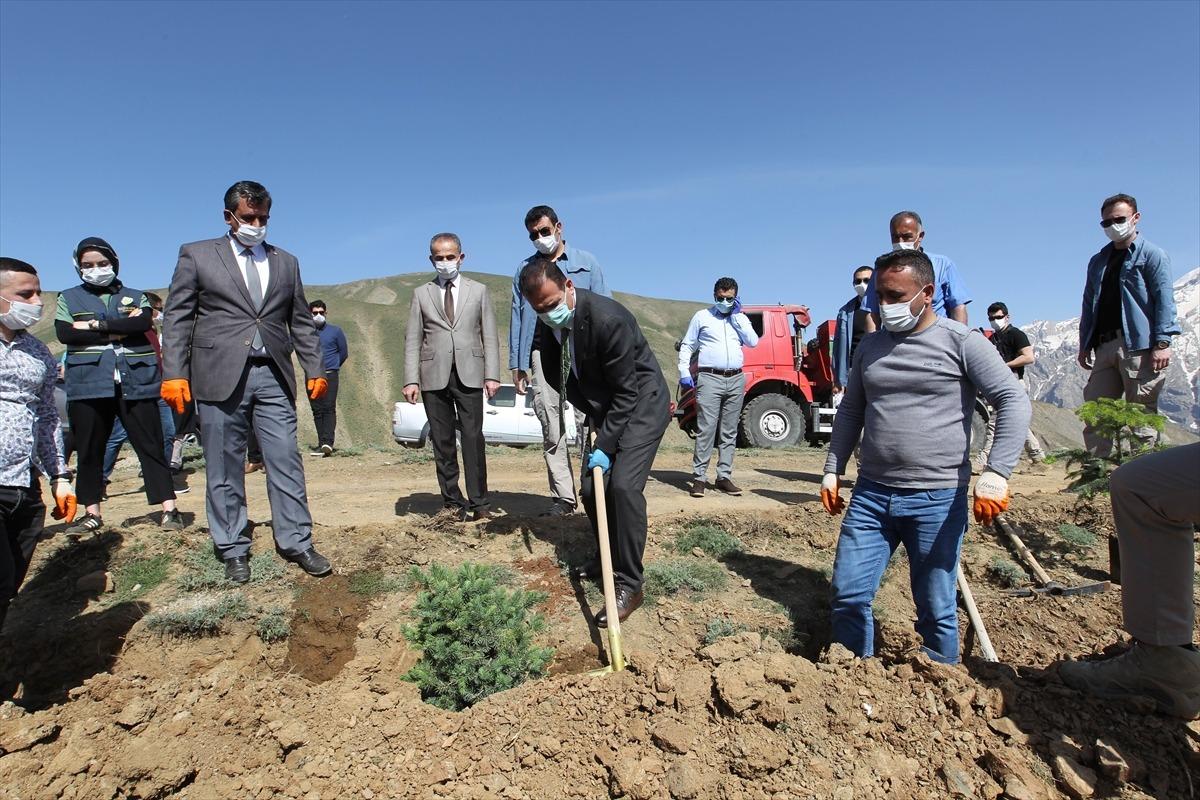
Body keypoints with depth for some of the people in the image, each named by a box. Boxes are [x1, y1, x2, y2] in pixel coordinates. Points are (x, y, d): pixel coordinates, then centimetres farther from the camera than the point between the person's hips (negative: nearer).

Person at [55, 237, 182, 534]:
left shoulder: (136, 296, 14)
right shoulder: (68, 298, 13)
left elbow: (144, 323, -7)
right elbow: (64, 333, -4)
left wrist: (95, 325, -9)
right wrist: (118, 331, -9)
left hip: (136, 383, -1)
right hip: (89, 384, 1)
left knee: (151, 446, -2)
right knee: (89, 450, 5)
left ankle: (169, 509, -1)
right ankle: (93, 513, 17)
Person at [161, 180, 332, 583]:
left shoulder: (286, 261, 16)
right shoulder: (197, 255, 8)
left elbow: (301, 321, 15)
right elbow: (177, 318, 3)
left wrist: (315, 369, 8)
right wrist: (174, 373, -6)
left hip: (273, 377, 2)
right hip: (220, 376, -2)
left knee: (286, 462, 1)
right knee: (224, 471, 4)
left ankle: (296, 542, 10)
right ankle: (233, 551, 16)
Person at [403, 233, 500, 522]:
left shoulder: (479, 291, 12)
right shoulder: (421, 294, 13)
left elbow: (489, 336, 7)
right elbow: (413, 340, 8)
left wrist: (492, 374, -3)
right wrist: (411, 380, -3)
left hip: (469, 375, -1)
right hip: (434, 377, 1)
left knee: (473, 438, -7)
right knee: (442, 442, 4)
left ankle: (478, 503, -2)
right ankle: (452, 501, 11)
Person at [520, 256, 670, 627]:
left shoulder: (608, 318, -30)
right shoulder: (547, 326, -8)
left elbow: (626, 392, -25)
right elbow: (556, 376, 8)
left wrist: (604, 446, -22)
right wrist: (595, 421, 0)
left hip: (641, 404, -7)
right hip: (604, 408, 8)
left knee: (623, 485, -20)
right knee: (590, 487, 7)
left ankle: (629, 584, -9)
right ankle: (608, 558, 29)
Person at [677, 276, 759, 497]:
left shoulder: (741, 319, 16)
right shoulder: (702, 316, 9)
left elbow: (753, 342, 0)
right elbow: (686, 346, 8)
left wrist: (736, 316, 1)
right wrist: (684, 373, -3)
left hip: (736, 380, 4)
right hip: (710, 378, -4)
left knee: (729, 431, 7)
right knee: (706, 429, -10)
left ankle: (724, 477, 13)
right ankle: (698, 477, -7)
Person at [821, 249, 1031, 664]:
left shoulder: (962, 342, -3)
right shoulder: (871, 346, 11)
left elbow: (1014, 401, -8)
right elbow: (850, 412, 18)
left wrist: (996, 473, -19)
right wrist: (833, 470, 13)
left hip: (938, 499, -4)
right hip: (870, 494, 5)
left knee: (936, 610, 6)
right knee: (847, 596, 5)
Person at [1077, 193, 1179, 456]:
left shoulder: (1151, 254, 3)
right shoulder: (1098, 261, 21)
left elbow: (1164, 300, -6)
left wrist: (1162, 343, -16)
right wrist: (1084, 345, 13)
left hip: (1139, 345, -6)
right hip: (1104, 346, 6)